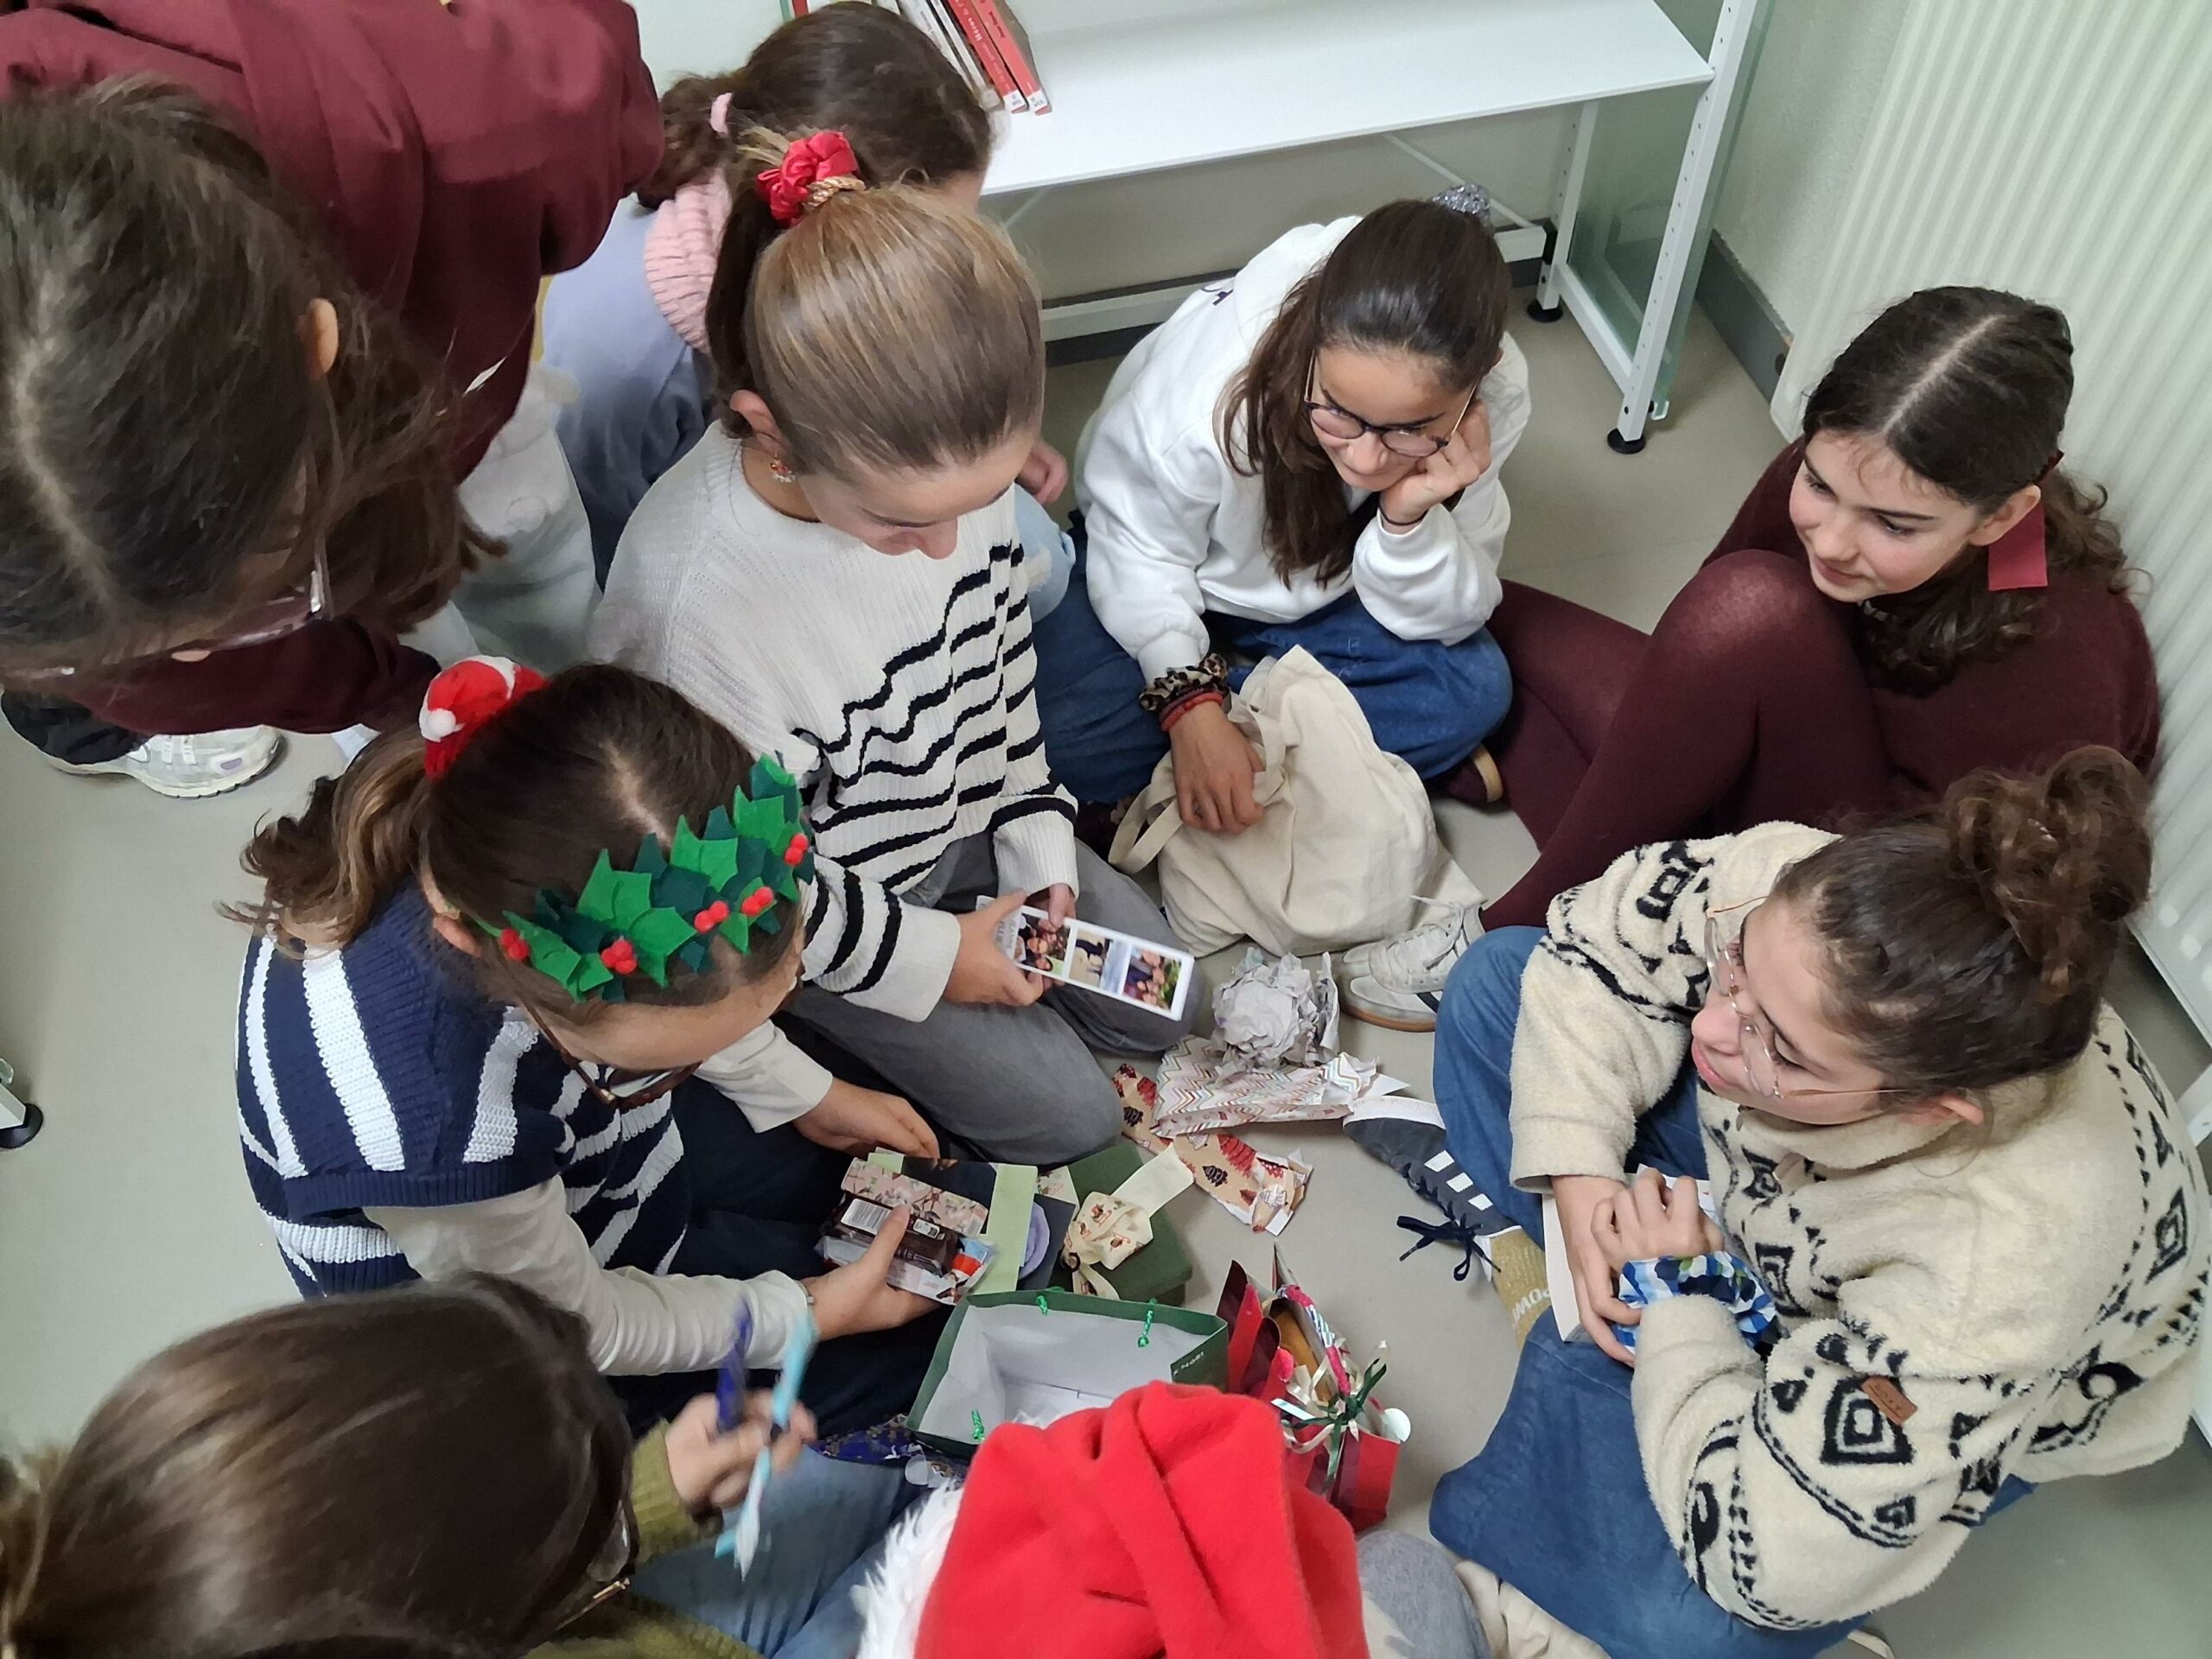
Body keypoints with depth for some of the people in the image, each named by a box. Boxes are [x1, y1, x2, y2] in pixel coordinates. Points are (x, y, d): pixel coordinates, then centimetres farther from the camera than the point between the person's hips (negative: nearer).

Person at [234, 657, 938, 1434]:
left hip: (598, 1135, 6)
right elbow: (572, 1329, -23)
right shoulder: (429, 1131, -47)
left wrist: (809, 1096, 2)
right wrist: (804, 1312, -13)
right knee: (891, 1359, 5)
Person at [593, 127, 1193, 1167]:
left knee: (1157, 1008, 13)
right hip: (808, 910, -6)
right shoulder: (695, 599, -39)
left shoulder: (950, 465, -21)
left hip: (961, 824, 6)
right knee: (1066, 1116, -1)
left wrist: (1037, 844, 1)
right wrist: (928, 955, -16)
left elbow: (1001, 659, 0)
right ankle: (832, 1029, 16)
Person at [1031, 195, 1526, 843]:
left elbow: (1445, 621, -20)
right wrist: (1191, 705, -31)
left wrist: (1409, 519, -40)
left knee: (1474, 689, -21)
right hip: (1171, 576, -2)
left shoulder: (1495, 394, -28)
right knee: (1068, 740, -26)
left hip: (1323, 588, 2)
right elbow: (1139, 547, -21)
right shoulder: (1207, 385, -38)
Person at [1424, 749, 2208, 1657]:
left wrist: (1673, 1293, -26)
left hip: (1981, 1404, -4)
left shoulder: (2008, 1257, -46)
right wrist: (1576, 1172, -23)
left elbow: (1770, 1561, -39)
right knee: (1497, 976, -6)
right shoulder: (1798, 889, -37)